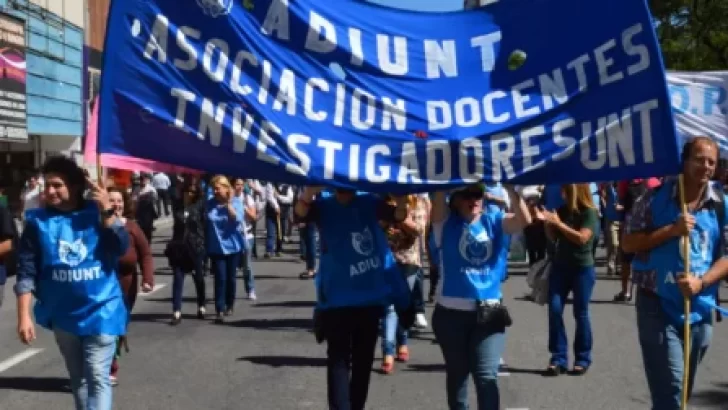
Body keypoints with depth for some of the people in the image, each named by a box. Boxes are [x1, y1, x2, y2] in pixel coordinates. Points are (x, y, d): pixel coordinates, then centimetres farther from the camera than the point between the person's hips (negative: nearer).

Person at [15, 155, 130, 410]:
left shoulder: (96, 214, -3)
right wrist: (23, 316, -7)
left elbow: (121, 249, -16)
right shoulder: (38, 221, -3)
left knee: (97, 378, -7)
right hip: (63, 314, 2)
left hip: (100, 311, -2)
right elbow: (26, 272, -2)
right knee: (78, 378, 16)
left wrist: (107, 210, -25)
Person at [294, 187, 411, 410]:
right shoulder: (324, 206, -5)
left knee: (364, 359, 15)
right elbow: (300, 212, -24)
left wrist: (400, 196, -30)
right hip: (338, 297, -3)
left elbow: (399, 215, -9)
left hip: (371, 295, 3)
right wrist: (311, 188, -44)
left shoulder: (369, 202, 0)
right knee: (339, 358, -7)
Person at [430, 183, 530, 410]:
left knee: (486, 376, -7)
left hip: (488, 312, 0)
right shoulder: (446, 222, 0)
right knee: (457, 374, 16)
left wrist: (509, 187, -23)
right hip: (452, 313, 0)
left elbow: (525, 220, -12)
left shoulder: (494, 220, 4)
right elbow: (438, 197, -18)